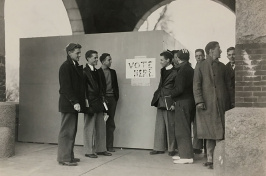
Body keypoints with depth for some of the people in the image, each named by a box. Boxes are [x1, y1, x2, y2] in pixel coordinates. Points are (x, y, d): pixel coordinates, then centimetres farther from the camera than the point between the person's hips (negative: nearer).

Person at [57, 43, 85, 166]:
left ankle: (69, 156, 20)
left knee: (71, 132, 12)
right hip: (68, 105, -9)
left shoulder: (76, 67, 16)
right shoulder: (65, 67, -11)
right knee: (67, 132, -4)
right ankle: (64, 158, 2)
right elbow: (66, 87, -17)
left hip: (73, 104, 9)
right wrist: (75, 102, -20)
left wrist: (78, 102, 9)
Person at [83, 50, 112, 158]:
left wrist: (102, 99, 14)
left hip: (98, 103, 8)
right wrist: (86, 101, -15)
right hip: (90, 103, -8)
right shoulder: (84, 72, -8)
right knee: (89, 127, 0)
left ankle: (100, 149, 21)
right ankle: (89, 151, 9)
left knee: (101, 127, 11)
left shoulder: (96, 71, 15)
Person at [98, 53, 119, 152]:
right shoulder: (98, 72, -2)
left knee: (111, 123, 5)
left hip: (112, 99, 5)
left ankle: (109, 145, 10)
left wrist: (116, 97, 8)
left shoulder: (113, 72, 16)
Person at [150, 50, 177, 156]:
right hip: (160, 102, 8)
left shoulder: (174, 73, -11)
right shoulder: (163, 71, 14)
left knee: (170, 126, 2)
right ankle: (159, 148, 16)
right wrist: (157, 97, 12)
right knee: (159, 126, 9)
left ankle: (171, 149, 11)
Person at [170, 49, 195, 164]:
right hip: (189, 101, 9)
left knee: (182, 130, -5)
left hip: (182, 102, -9)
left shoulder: (182, 70, -14)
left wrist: (170, 94, -2)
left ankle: (187, 156, -2)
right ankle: (184, 153, 23)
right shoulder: (190, 70, 14)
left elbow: (179, 89, -21)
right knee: (185, 129, 16)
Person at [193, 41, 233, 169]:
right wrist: (199, 101, -12)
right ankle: (210, 159, 15)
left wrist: (228, 100, 7)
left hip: (220, 104, 2)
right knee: (209, 133, 5)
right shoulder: (200, 67, 3)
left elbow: (228, 84, 15)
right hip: (207, 105, -2)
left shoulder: (222, 67, 13)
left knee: (219, 132, -1)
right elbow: (196, 86, -2)